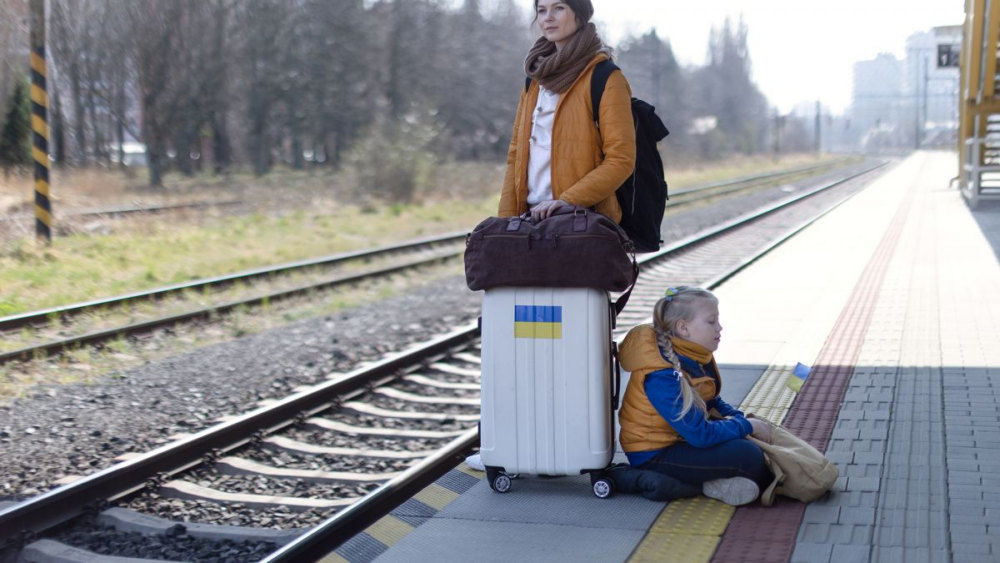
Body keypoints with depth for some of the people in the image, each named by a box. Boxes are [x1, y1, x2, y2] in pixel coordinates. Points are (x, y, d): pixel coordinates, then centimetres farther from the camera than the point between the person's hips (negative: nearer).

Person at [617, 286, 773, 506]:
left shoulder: (695, 357, 1)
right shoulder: (662, 375, -27)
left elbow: (712, 402, 16)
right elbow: (700, 435, -28)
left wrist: (741, 420, -4)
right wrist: (748, 426, -16)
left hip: (680, 440, 10)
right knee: (746, 455, -26)